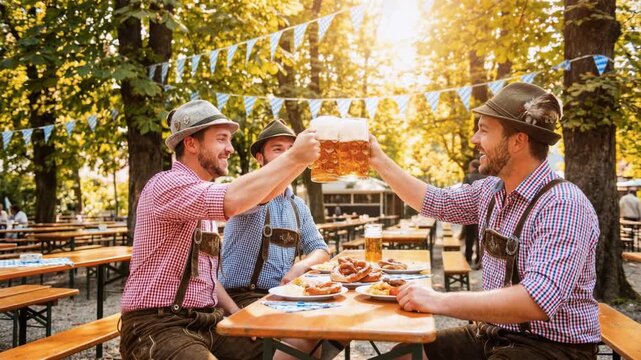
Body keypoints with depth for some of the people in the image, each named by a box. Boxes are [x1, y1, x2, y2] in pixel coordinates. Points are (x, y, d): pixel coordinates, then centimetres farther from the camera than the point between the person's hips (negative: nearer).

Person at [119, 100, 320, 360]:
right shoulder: (167, 185, -14)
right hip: (159, 326, -9)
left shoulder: (205, 197, 16)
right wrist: (292, 157, -25)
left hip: (206, 321, 9)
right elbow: (231, 200, -33)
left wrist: (237, 315, 6)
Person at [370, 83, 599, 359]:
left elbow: (538, 301, -34)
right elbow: (435, 201, 19)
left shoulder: (563, 206, -23)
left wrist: (439, 301, -33)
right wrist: (379, 160, 15)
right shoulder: (492, 189, 3)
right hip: (494, 334, 7)